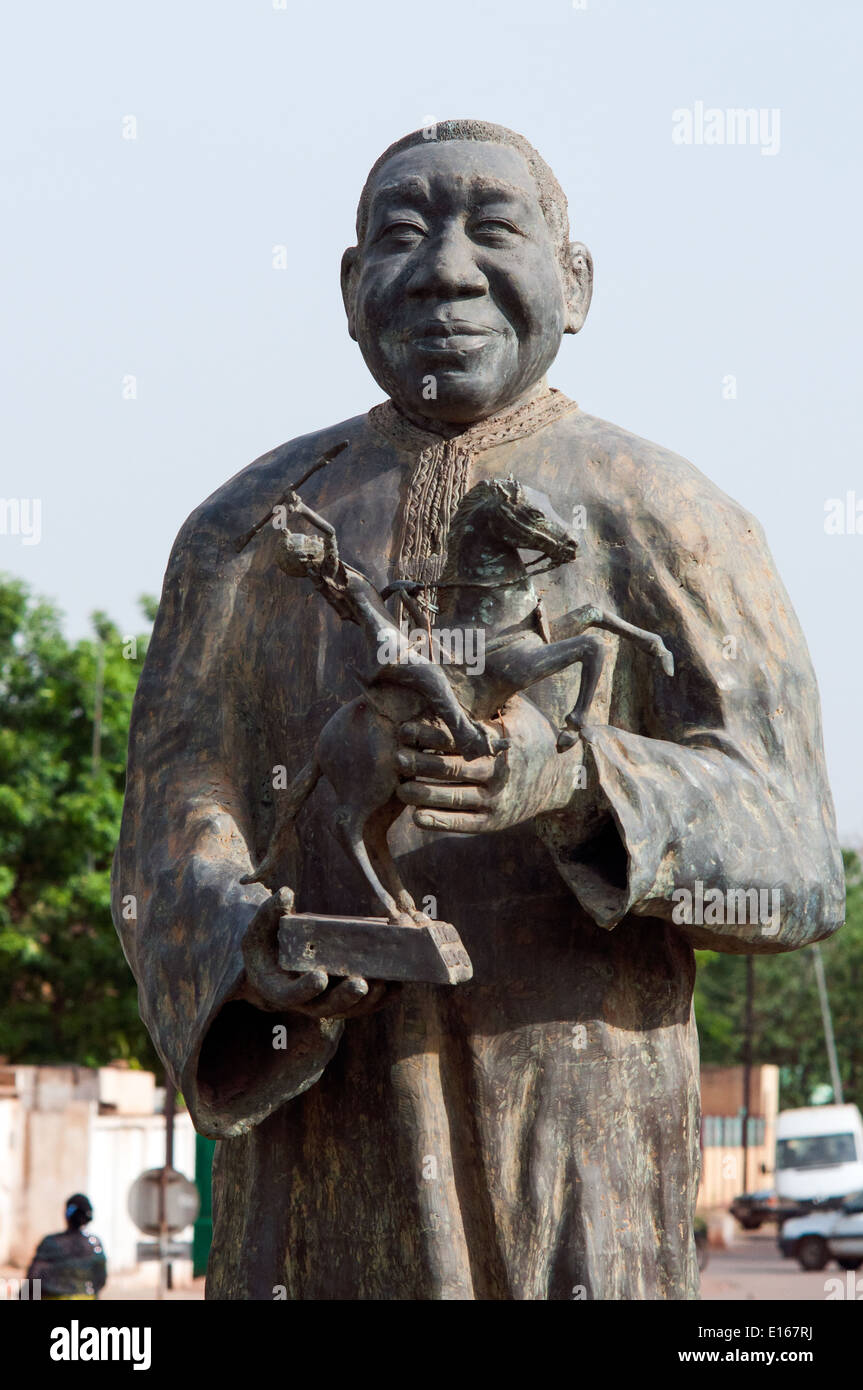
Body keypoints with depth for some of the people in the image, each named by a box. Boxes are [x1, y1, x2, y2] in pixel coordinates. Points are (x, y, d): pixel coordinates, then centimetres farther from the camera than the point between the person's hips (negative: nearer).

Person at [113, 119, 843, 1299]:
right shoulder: (249, 532, 10)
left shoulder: (671, 526, 1)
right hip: (315, 1170, 2)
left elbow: (790, 864, -7)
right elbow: (172, 850, 3)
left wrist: (575, 778, -27)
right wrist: (255, 956, -21)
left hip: (579, 1184, -2)